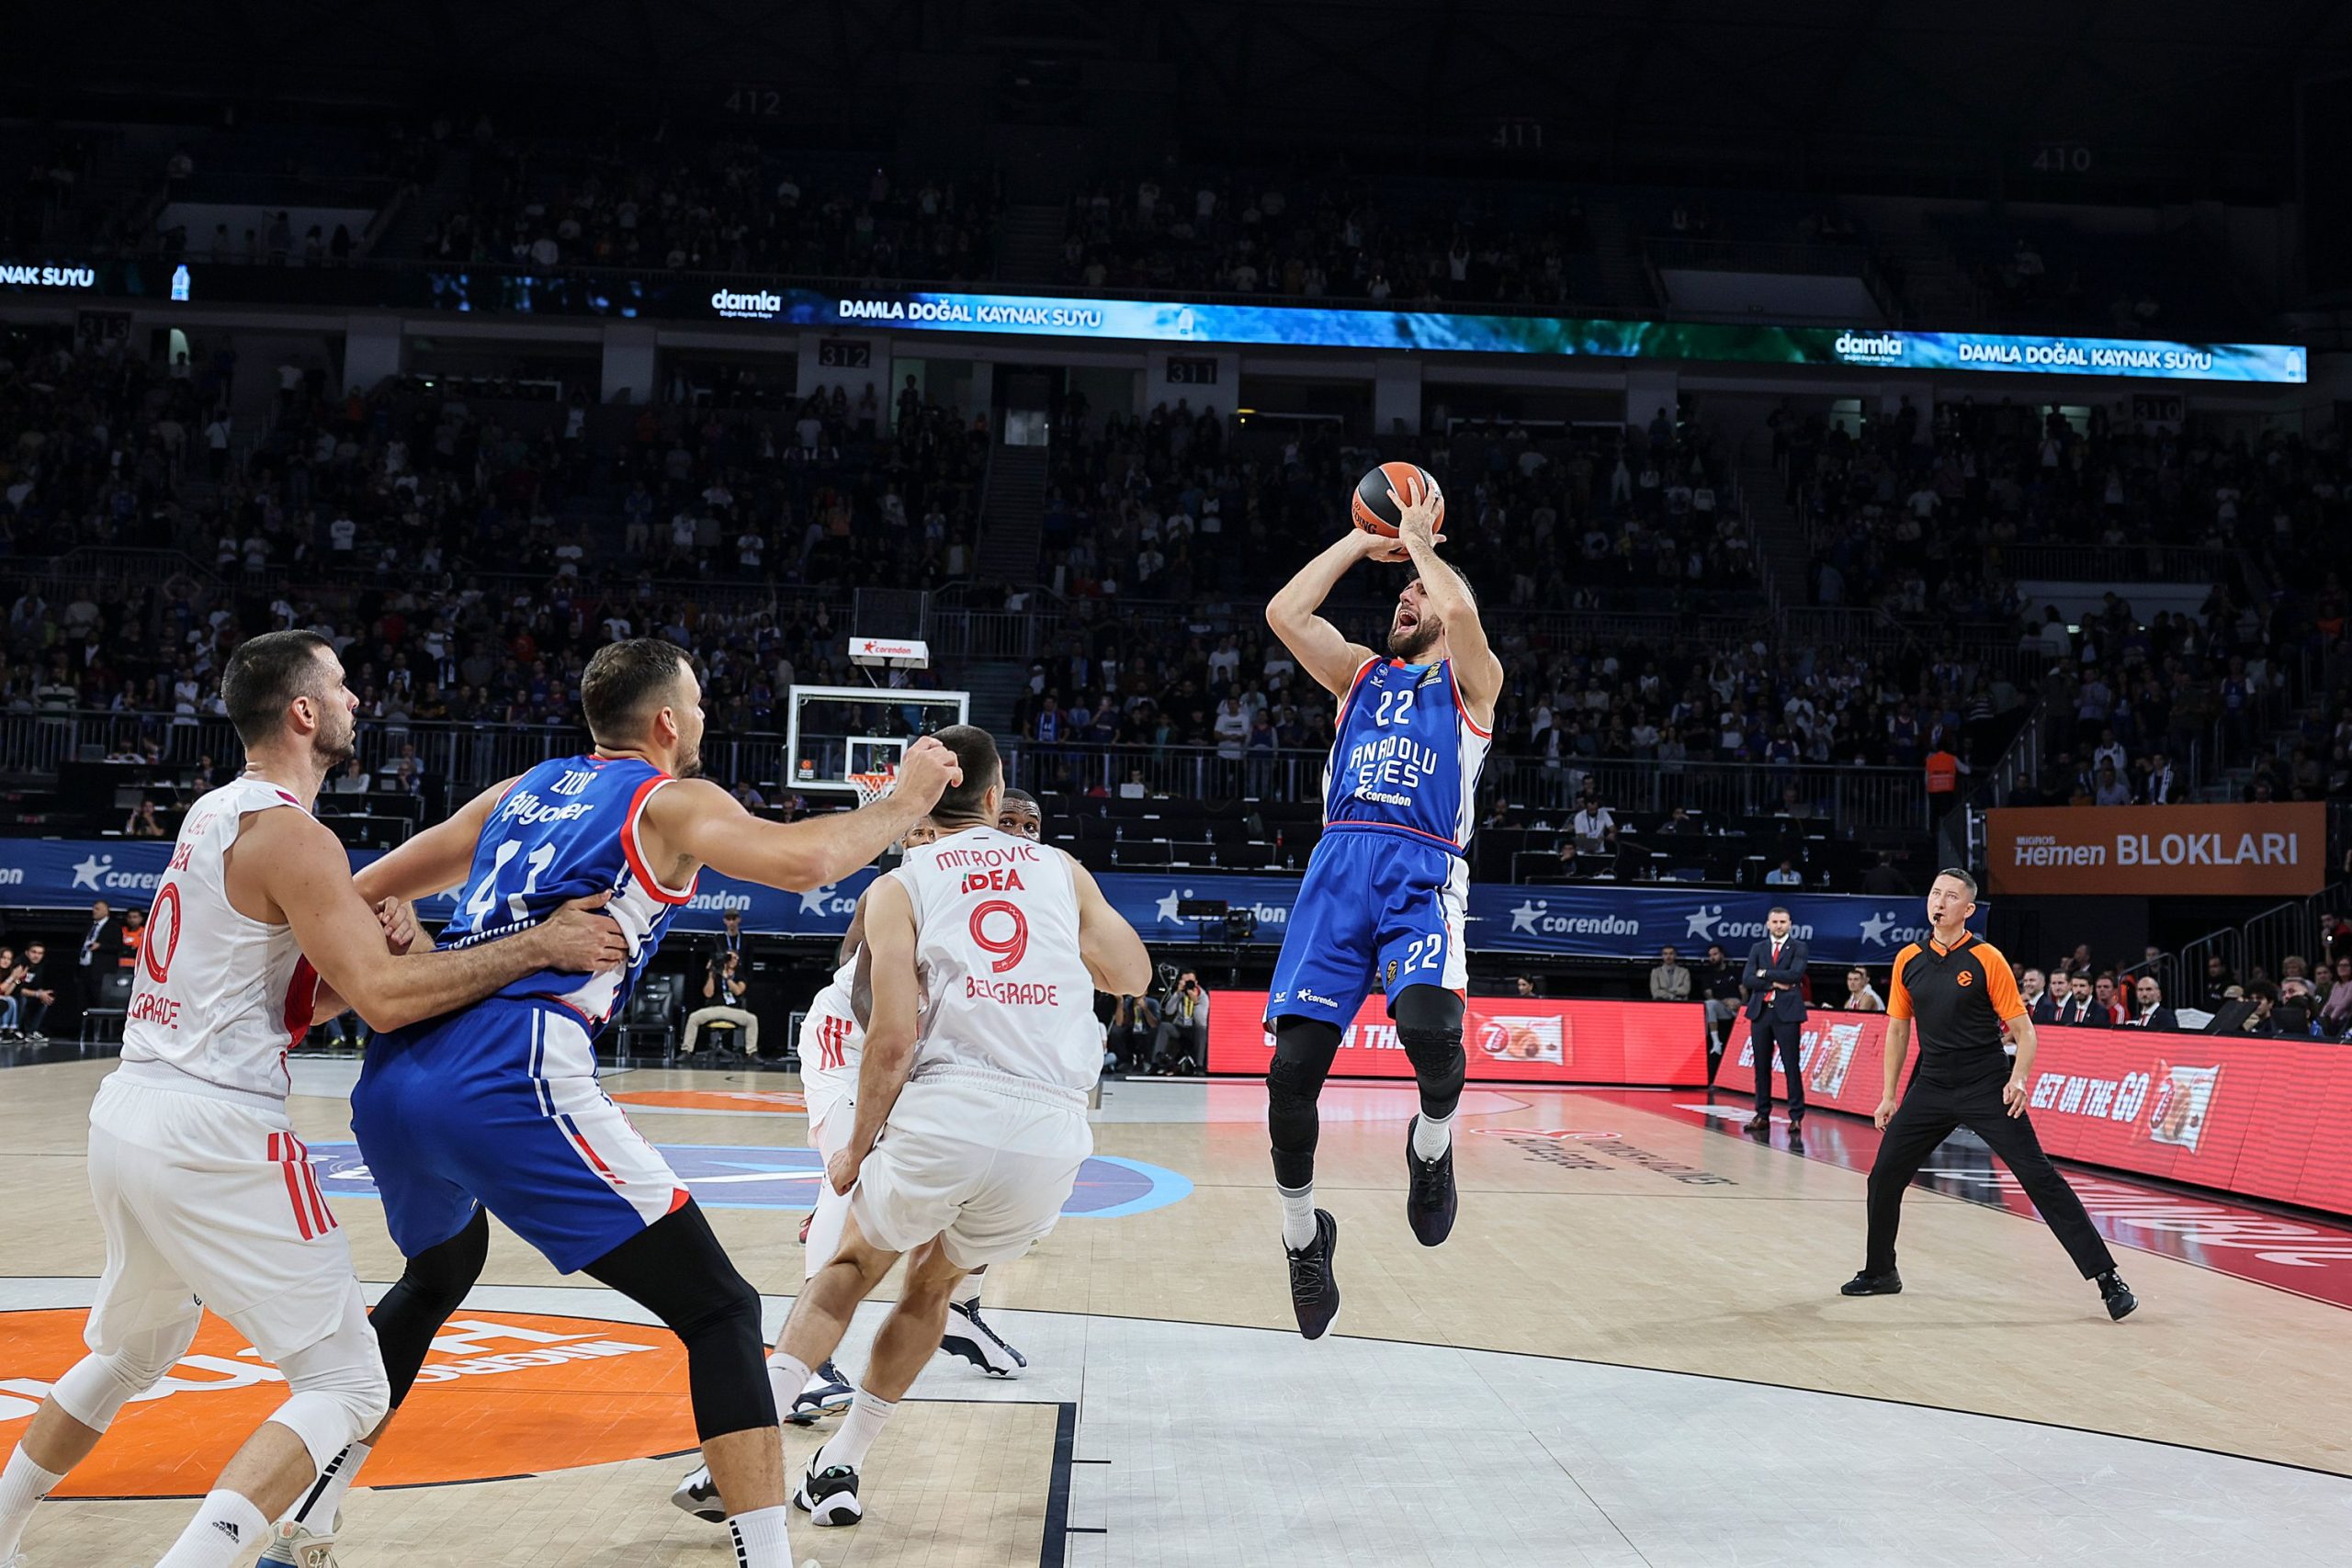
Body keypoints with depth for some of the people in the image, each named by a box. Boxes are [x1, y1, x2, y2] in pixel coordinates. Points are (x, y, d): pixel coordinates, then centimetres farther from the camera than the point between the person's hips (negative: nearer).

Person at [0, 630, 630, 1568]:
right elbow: (387, 997, -20)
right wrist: (540, 945, -15)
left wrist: (373, 939, 4)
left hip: (127, 1110, 10)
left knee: (132, 1355, 31)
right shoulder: (291, 835, -12)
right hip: (214, 1135, -10)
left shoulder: (214, 814, 16)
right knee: (347, 1386, -5)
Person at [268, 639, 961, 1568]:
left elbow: (366, 893, 30)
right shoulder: (672, 800, 6)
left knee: (439, 1276, 36)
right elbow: (804, 863, -10)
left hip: (393, 1079, 8)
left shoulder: (521, 792, 25)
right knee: (720, 1313, 0)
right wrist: (905, 803, 5)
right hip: (512, 1085, -7)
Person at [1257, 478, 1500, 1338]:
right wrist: (1360, 542, 17)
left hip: (1422, 872, -3)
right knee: (1292, 1065, -8)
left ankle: (1432, 1143, 4)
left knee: (1429, 1028, -31)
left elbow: (1459, 608, -8)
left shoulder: (1470, 680, 14)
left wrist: (1420, 541, 8)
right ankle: (1302, 1235, 13)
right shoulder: (1361, 672, 25)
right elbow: (1284, 611, 10)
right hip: (1338, 867, 3)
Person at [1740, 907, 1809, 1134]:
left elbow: (1795, 974, -13)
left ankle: (1796, 1116, 0)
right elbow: (1746, 980, 1)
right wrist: (1774, 983, -11)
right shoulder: (1757, 949, 12)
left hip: (1787, 1013, -4)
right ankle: (1762, 1115, 12)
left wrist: (1765, 974, -7)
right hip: (1760, 1011, 4)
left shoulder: (1798, 947, 3)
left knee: (1791, 1066, -4)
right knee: (1761, 1066, 6)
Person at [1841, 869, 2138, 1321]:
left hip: (1987, 1088, -4)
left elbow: (2023, 1031, -6)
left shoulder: (1987, 960, -8)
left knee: (2038, 1176, -11)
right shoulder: (1908, 961, 4)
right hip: (1931, 1086, 5)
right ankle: (1880, 1272, 25)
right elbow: (1898, 1030, 15)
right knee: (1885, 1176, 5)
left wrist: (2019, 1079, -23)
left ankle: (2106, 1276, -7)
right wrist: (1889, 1095, 13)